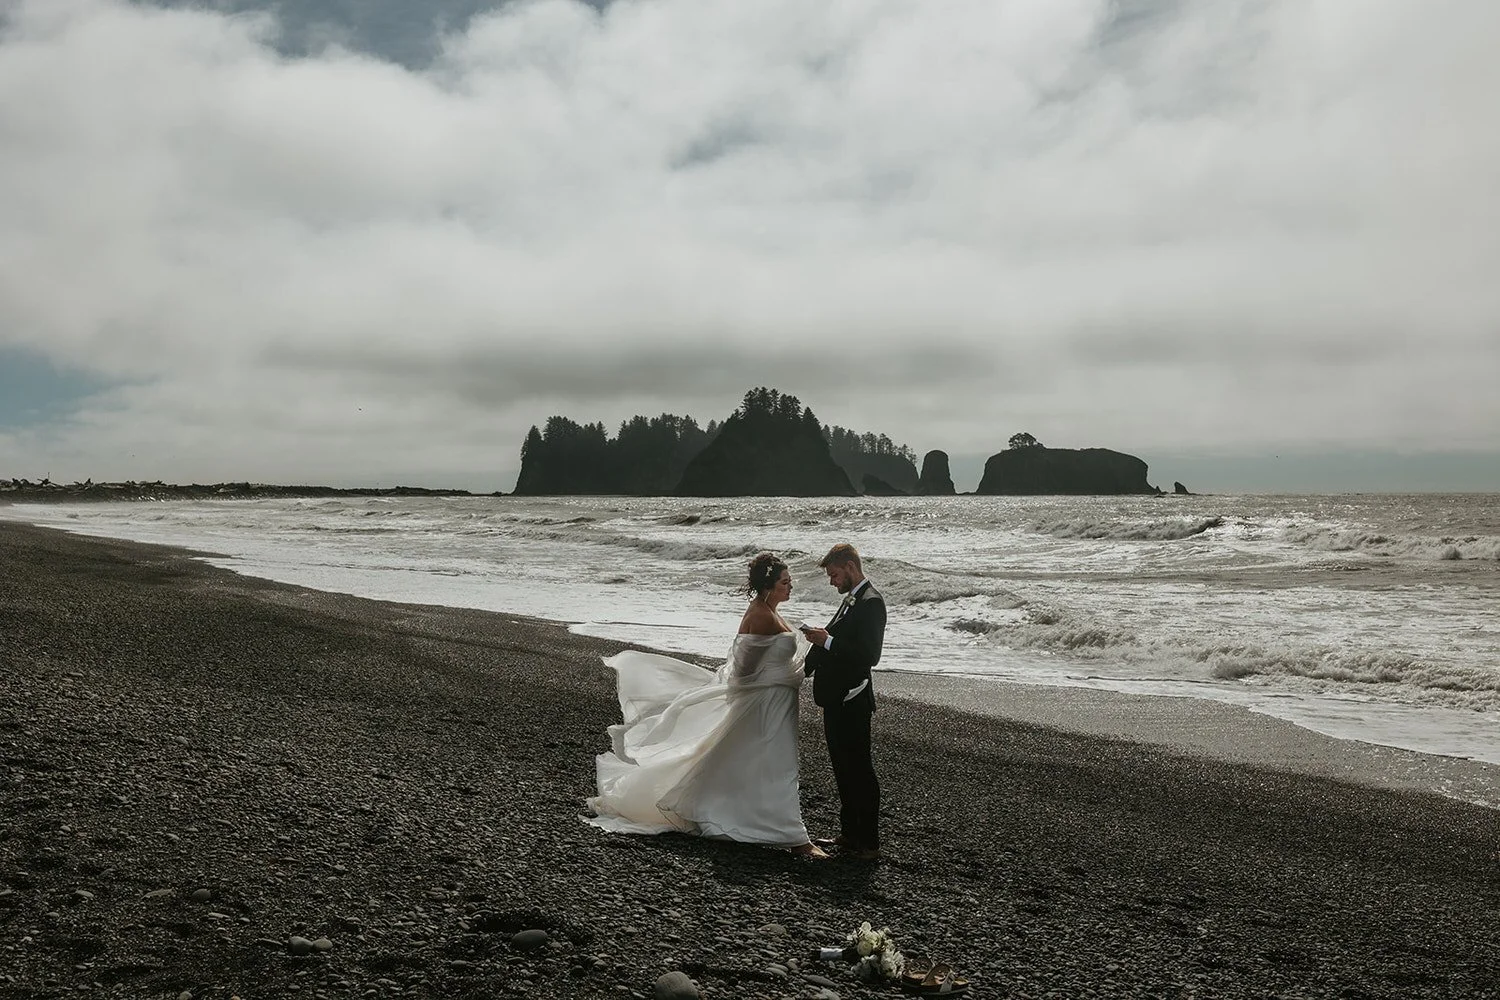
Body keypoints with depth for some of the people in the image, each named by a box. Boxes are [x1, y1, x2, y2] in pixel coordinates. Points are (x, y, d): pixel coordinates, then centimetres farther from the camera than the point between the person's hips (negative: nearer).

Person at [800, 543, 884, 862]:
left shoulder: (870, 602, -17)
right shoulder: (852, 599, 13)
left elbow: (870, 655, -25)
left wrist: (827, 641, -22)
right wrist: (805, 668, 14)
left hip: (852, 702, -10)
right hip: (837, 698, 10)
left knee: (859, 770, -2)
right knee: (843, 769, 17)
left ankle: (869, 844, 7)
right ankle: (849, 834, 29)